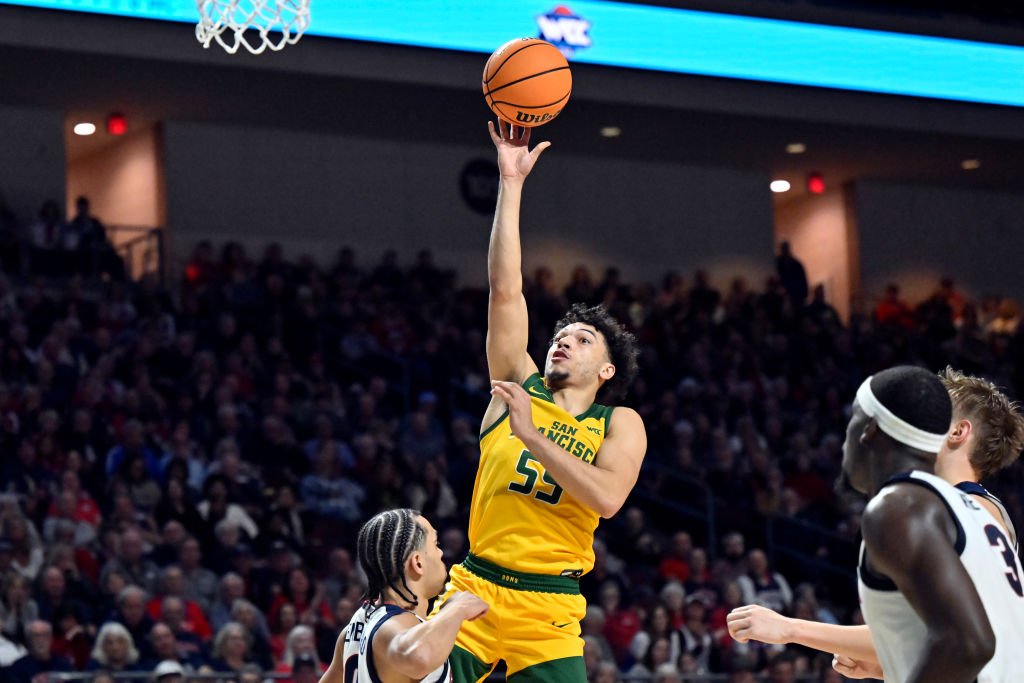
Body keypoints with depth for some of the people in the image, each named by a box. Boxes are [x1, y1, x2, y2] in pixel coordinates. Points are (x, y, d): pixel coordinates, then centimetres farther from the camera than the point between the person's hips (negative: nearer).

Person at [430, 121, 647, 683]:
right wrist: (511, 181, -1)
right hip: (473, 592, 1)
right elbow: (505, 287, 3)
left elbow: (607, 498, -14)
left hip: (547, 613, -1)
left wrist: (531, 434, -17)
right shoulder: (519, 388, 11)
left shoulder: (620, 425, 6)